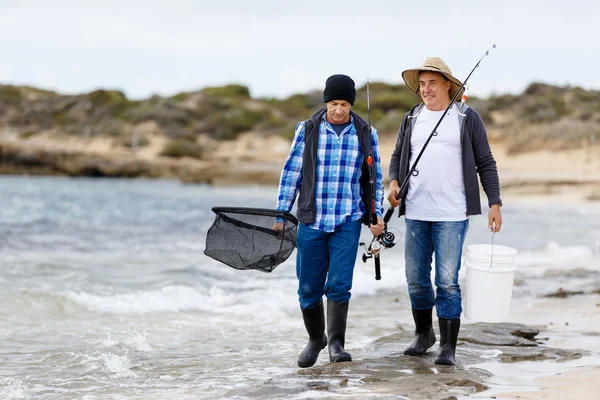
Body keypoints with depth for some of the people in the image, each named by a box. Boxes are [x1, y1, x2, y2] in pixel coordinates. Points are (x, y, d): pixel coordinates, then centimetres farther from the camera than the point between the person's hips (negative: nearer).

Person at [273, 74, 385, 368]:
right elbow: (291, 174, 3)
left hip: (348, 222, 0)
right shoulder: (307, 130, 0)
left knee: (339, 284, -11)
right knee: (309, 288, 5)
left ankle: (336, 343, -2)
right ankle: (315, 339, 26)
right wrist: (281, 215, 2)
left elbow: (375, 178, 11)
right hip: (311, 221, 1)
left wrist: (377, 216, 5)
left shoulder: (366, 134, 3)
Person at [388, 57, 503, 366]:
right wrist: (393, 182, -1)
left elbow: (485, 163, 3)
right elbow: (398, 156, 19)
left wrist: (494, 203, -3)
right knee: (416, 279, 9)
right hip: (415, 213, 4)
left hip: (452, 214, -4)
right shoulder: (412, 118, 12)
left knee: (447, 281, -7)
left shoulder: (468, 119, 2)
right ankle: (423, 334, 28)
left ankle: (448, 347, 0)